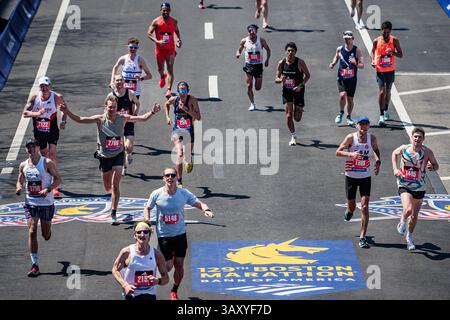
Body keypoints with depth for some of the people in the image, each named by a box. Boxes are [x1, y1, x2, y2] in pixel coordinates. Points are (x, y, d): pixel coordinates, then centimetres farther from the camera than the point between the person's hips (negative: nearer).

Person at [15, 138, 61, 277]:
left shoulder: (47, 163, -10)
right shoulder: (23, 165, 3)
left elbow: (58, 179, -6)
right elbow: (20, 181, 14)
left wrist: (48, 189, -22)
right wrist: (19, 188, -9)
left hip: (46, 204, -2)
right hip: (30, 203, 2)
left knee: (46, 235, 9)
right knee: (32, 232, -10)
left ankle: (47, 232, 49)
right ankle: (35, 265, -8)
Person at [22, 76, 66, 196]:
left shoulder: (57, 97, -12)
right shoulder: (34, 98, -8)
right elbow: (25, 113, -12)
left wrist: (63, 121, -9)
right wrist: (36, 113, -30)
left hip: (52, 131, -3)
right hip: (38, 131, 3)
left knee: (52, 154, -16)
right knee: (43, 154, 16)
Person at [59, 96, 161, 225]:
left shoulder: (122, 118, -10)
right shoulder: (100, 119, -12)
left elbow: (143, 118, -7)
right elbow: (80, 120, -15)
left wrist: (152, 112, -24)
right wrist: (67, 112, -28)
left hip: (118, 155, -1)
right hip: (104, 156, 1)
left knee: (115, 185, -13)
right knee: (107, 187, 13)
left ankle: (113, 214, -6)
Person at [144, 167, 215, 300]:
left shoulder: (184, 193, -8)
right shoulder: (156, 194, -10)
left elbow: (199, 203, -2)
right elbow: (147, 208, 6)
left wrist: (206, 210, -23)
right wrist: (147, 222, -10)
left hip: (180, 234, 1)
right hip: (163, 235, -1)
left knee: (179, 265, 4)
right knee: (167, 266, -4)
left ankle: (174, 291, 27)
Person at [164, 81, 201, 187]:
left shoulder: (192, 100, -12)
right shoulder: (174, 99, -5)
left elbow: (198, 118, -18)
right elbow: (166, 105, 21)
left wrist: (185, 109, -25)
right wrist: (167, 117, 8)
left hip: (189, 131, 0)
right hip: (177, 130, 0)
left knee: (188, 158, 10)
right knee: (180, 155, -20)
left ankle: (189, 162, 51)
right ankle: (179, 182, -16)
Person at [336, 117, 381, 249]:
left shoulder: (372, 138, -3)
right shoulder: (351, 138, -12)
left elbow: (376, 150, 18)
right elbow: (338, 152, -8)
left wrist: (378, 161, -2)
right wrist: (351, 154, -26)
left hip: (365, 177, 1)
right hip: (351, 176, -1)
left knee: (365, 207, -10)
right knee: (352, 206, 9)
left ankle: (362, 237, -8)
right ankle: (349, 211, 50)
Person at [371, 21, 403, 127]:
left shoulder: (394, 40, -5)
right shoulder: (376, 41, -5)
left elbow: (400, 55, -2)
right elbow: (373, 51, 13)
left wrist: (393, 52, -24)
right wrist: (373, 61, -6)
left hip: (390, 70, 2)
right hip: (380, 70, -2)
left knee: (388, 91, 17)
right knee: (382, 92, -13)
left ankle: (386, 111, 38)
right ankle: (381, 116, -13)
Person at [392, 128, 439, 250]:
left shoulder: (427, 152, -12)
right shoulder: (404, 148, -8)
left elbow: (436, 165, 0)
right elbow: (394, 153, 14)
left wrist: (432, 167, -24)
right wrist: (395, 169, 1)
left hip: (419, 187, 1)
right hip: (404, 185, -1)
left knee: (415, 215, 12)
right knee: (408, 209, -24)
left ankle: (409, 238, 35)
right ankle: (402, 222, 11)